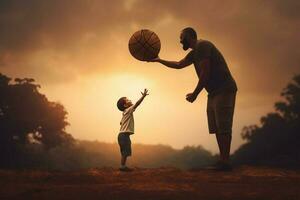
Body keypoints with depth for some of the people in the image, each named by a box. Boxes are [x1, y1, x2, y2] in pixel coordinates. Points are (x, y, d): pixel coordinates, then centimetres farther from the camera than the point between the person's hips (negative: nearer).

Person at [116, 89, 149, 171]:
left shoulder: (126, 113, 17)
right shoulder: (128, 111, -10)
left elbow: (121, 123, 25)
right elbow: (137, 103, -21)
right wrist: (143, 96, -24)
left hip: (123, 134, 10)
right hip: (124, 135, -10)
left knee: (125, 152, 13)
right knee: (125, 152, -7)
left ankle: (123, 166, 16)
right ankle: (122, 166, -5)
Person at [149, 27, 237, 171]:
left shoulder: (202, 46, -11)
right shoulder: (194, 53, 19)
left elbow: (205, 73, -17)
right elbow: (178, 65, 31)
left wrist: (195, 94, -10)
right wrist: (158, 60, 33)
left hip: (224, 90, -10)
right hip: (214, 92, 10)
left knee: (223, 126, -14)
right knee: (216, 127, 4)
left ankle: (225, 162, -16)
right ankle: (222, 161, 3)